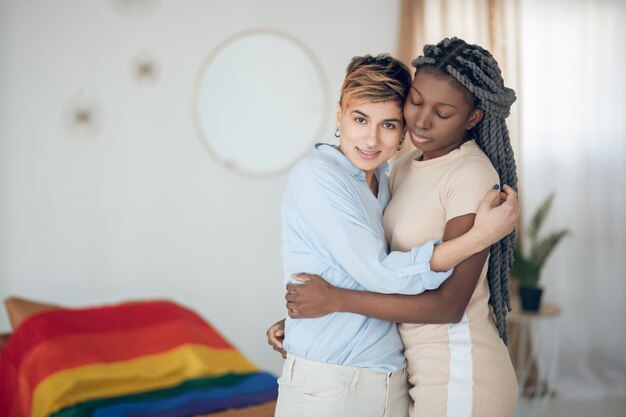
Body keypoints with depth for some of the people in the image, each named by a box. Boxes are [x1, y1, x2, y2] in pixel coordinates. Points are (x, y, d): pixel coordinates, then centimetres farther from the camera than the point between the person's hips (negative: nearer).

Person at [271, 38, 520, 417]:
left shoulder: (472, 176, -18)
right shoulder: (406, 168, 7)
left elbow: (449, 305, -22)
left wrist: (335, 299, -22)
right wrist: (300, 317, 5)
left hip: (460, 377, -7)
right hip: (425, 370, 7)